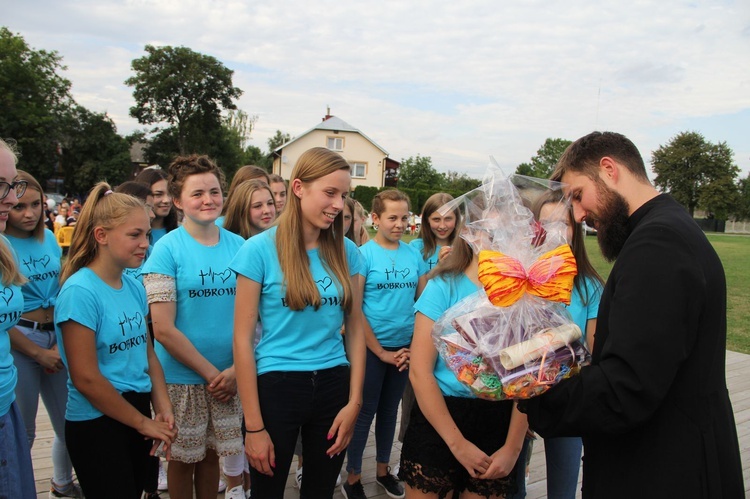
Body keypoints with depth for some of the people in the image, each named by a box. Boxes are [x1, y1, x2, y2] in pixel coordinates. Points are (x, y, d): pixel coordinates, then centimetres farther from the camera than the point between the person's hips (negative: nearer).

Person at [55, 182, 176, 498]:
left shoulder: (135, 287, 2)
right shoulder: (80, 291, -18)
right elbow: (85, 378, -18)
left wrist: (163, 411, -2)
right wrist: (144, 423, -10)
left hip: (138, 417, 7)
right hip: (96, 424, -6)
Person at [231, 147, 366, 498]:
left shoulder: (346, 251, 1)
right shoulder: (260, 249, -10)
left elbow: (355, 328, 5)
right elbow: (242, 339, -10)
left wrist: (354, 401, -2)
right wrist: (254, 426, -10)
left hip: (333, 385, 4)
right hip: (277, 386, -3)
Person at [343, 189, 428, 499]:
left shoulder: (414, 255, 2)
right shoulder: (364, 254, -10)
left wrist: (415, 346, -4)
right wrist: (381, 351, -12)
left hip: (405, 348, 4)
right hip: (372, 347, -4)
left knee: (389, 410, 18)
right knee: (365, 412, 6)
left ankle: (383, 469, 35)